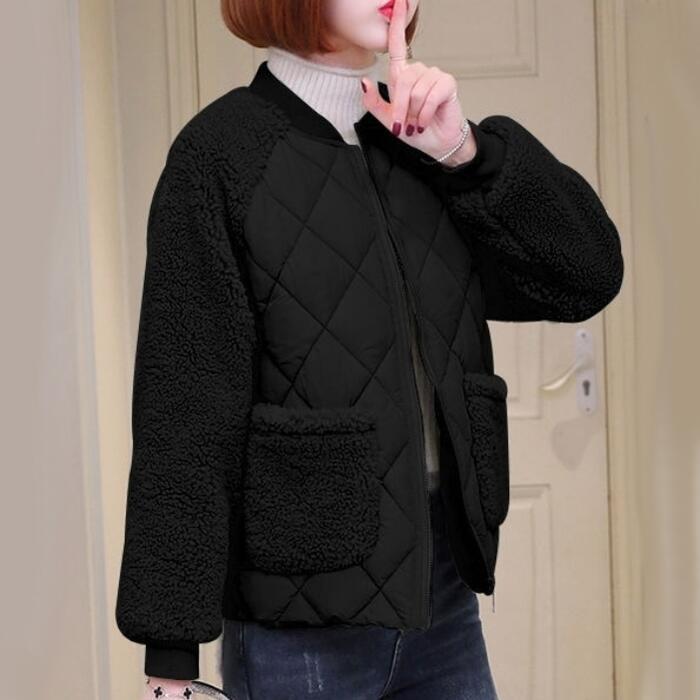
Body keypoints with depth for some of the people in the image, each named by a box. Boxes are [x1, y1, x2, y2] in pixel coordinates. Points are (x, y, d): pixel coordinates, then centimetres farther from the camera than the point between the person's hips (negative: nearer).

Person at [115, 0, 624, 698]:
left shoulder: (418, 142, 6)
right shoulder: (222, 153, -10)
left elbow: (588, 275, 2)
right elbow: (184, 414, -12)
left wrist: (465, 150, -11)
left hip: (444, 584, 5)